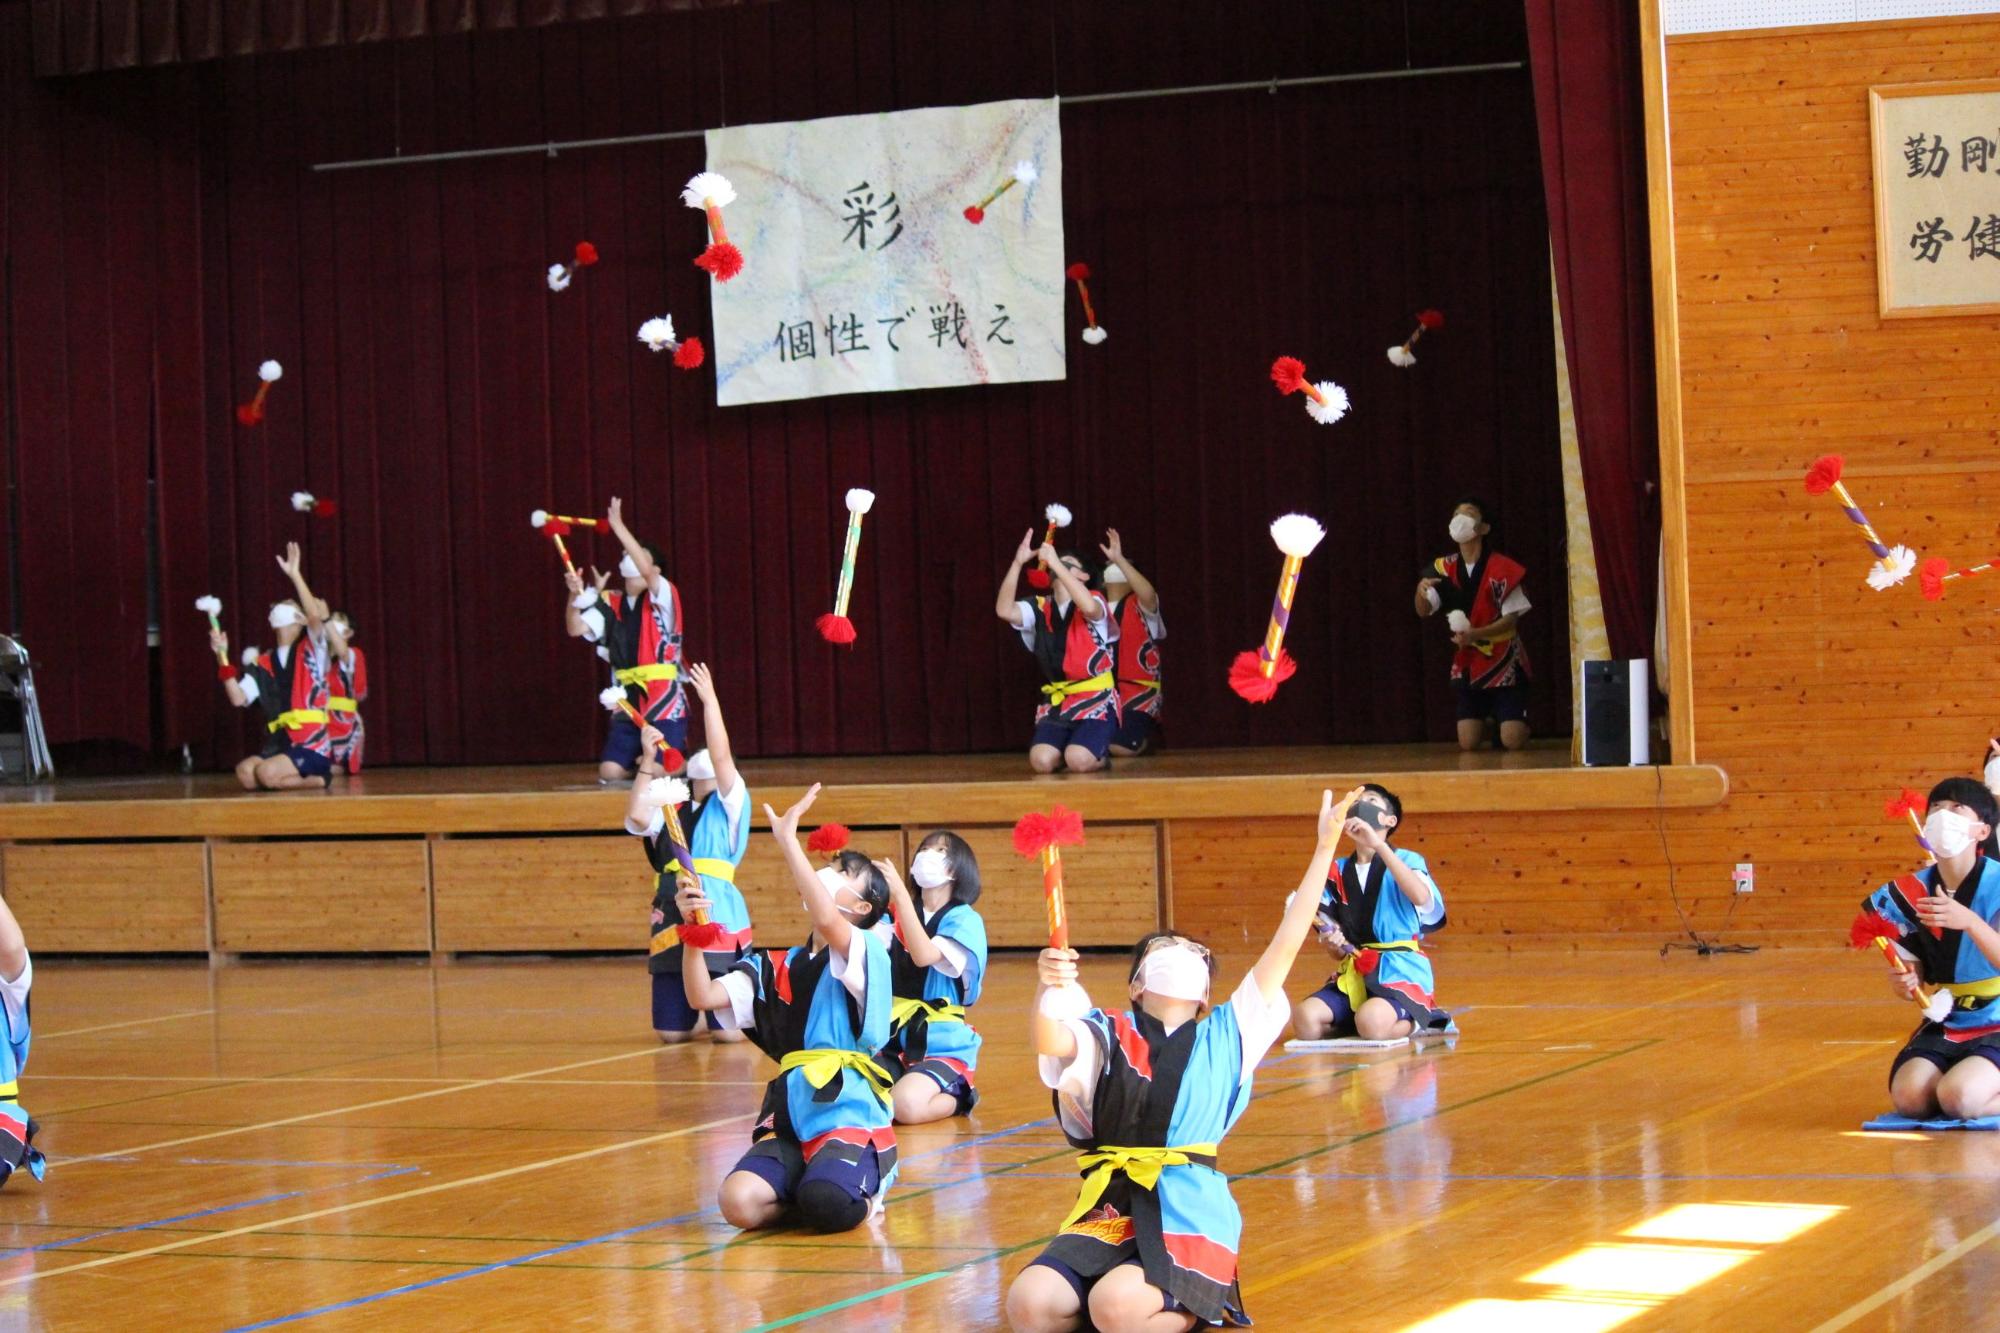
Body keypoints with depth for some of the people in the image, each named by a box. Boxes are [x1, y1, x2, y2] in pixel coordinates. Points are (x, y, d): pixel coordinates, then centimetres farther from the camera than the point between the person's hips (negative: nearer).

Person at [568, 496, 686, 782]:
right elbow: (576, 628, -1)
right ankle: (638, 761, 25)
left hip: (665, 705, -4)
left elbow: (646, 570, -24)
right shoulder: (611, 604, 9)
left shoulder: (663, 597, -4)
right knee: (610, 773, -7)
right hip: (627, 706, 4)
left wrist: (618, 526, -25)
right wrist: (576, 595, -18)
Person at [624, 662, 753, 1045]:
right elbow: (637, 817, -1)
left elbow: (721, 756, -4)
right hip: (672, 918, 4)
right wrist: (648, 761, 1)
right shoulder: (671, 814, 17)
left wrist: (709, 700, -5)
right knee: (672, 1032, 4)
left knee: (729, 1032, -6)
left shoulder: (729, 806, 8)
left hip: (718, 916, -4)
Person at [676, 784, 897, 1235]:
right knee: (739, 1202, -25)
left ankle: (867, 1189, 2)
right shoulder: (776, 969, 16)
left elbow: (826, 921, -24)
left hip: (851, 1119, -4)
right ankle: (816, 1185, 5)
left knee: (827, 1205, -34)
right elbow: (703, 996, 4)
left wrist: (787, 839, -20)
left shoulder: (866, 953, -1)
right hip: (788, 1123, 4)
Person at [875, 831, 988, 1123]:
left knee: (906, 1105, -32)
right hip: (894, 1043, 5)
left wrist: (900, 893, -25)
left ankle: (957, 1096, 4)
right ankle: (941, 1093, 6)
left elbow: (924, 955, -22)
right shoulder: (897, 915, 8)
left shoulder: (964, 919, -5)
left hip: (942, 1046, -5)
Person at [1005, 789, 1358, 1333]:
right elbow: (1048, 1040, -12)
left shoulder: (1227, 1036, 14)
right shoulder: (1104, 1037, 11)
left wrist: (1326, 845, 7)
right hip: (1109, 1207, 1)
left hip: (1191, 1212, -1)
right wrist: (1049, 989, -35)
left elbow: (1285, 945, 10)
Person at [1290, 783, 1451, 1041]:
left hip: (1401, 970, -4)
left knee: (1371, 1023, -36)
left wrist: (1378, 845, -25)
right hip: (1355, 974, 4)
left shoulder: (1406, 860, 2)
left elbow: (1421, 897, -24)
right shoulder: (1338, 871, 12)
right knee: (1305, 1019, -26)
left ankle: (1417, 1021, -2)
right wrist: (1333, 944, -11)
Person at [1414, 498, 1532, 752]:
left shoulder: (1501, 568, -15)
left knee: (1513, 742, -11)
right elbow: (1423, 611, -8)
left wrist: (1475, 634, -30)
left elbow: (1511, 618, -15)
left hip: (1503, 663, -3)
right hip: (1468, 664, 3)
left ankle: (1507, 717, 24)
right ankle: (1488, 717, 31)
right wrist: (1421, 591, -31)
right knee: (1468, 744, -3)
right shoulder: (1444, 569, -2)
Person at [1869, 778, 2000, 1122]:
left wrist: (1969, 921, -41)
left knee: (1958, 1097, -30)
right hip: (1944, 1026, 5)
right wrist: (1904, 983, -12)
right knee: (1910, 1097, -22)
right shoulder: (1912, 893, 2)